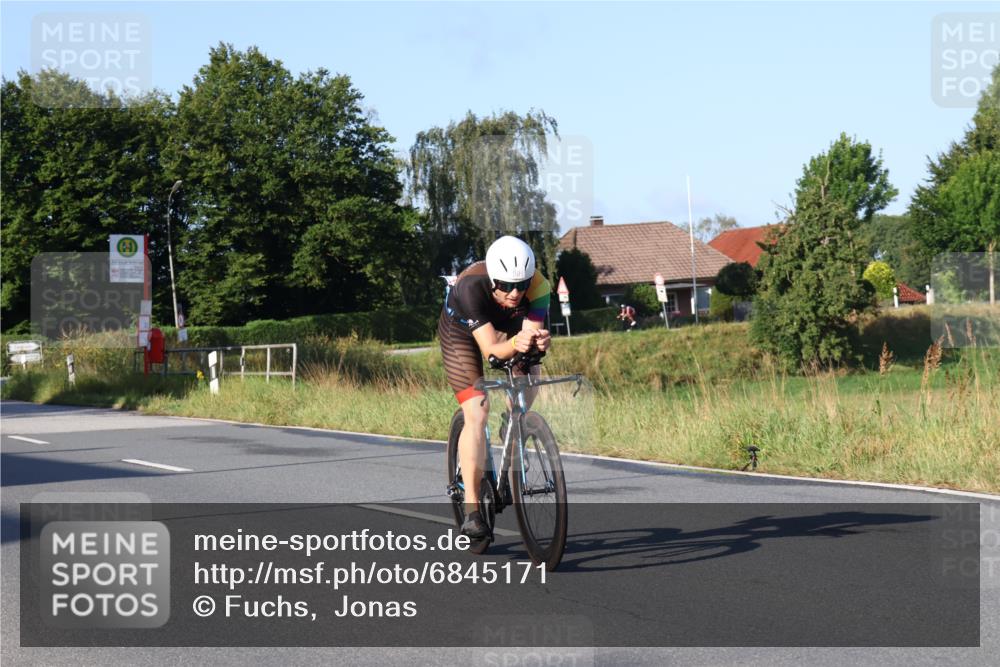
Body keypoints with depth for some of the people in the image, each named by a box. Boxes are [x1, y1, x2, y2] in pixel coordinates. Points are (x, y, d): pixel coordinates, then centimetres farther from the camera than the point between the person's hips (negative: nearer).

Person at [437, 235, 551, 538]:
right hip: (462, 331, -5)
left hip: (510, 327, 5)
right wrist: (515, 344, -64)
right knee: (477, 413, -18)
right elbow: (490, 350, -43)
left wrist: (539, 343, -61)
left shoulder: (538, 286, -33)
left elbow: (533, 332, -38)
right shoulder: (471, 286, -42)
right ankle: (471, 511, -17)